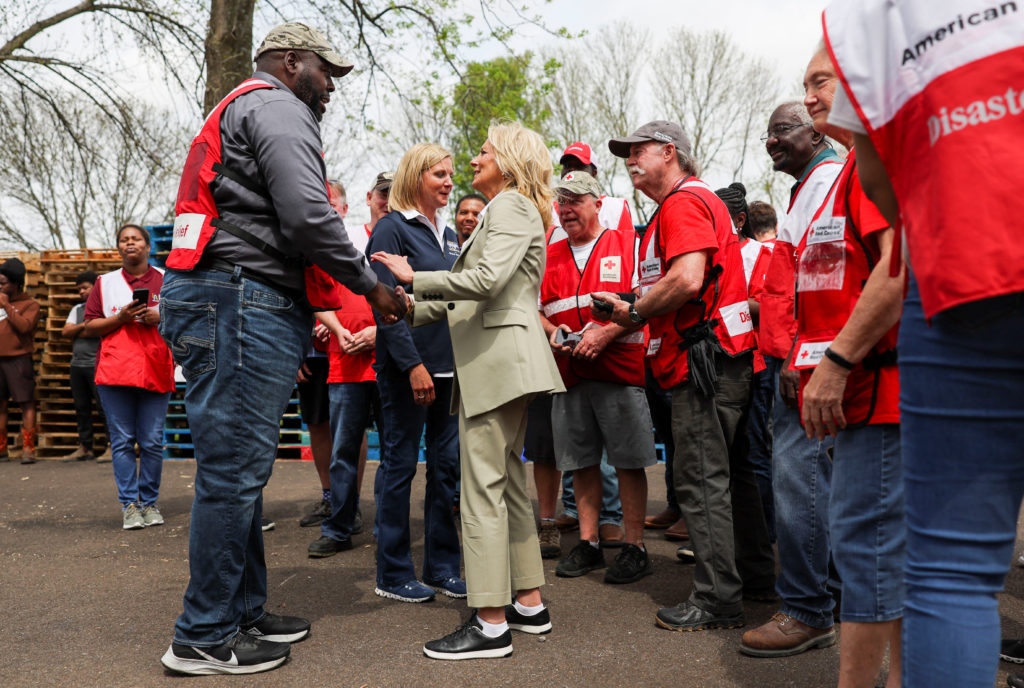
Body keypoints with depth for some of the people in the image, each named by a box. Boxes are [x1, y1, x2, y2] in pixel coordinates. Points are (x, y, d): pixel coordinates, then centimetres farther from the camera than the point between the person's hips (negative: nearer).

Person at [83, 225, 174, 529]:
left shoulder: (167, 280, 12)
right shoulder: (105, 282, 14)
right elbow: (88, 328, 9)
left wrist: (160, 317, -6)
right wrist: (121, 318, -7)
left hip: (156, 372, 0)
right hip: (115, 372, 0)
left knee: (152, 442, 0)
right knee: (122, 442, -1)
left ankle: (150, 503, 12)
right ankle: (129, 505, 5)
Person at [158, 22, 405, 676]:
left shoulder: (237, 114, 30)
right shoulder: (278, 107, -3)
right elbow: (307, 215, -18)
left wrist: (306, 310, 23)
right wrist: (371, 285, -6)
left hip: (235, 304, 11)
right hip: (245, 300, -11)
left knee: (241, 470, 14)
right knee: (235, 470, -6)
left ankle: (244, 610, 24)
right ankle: (204, 637, 4)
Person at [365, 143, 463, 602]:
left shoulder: (449, 235, 17)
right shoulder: (392, 227, -5)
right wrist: (413, 364, -20)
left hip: (449, 365, 7)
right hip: (407, 367, -7)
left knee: (447, 464, 9)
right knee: (399, 465, 1)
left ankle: (442, 565, 21)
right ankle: (393, 574, 13)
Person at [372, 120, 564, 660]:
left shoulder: (511, 205, -4)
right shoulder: (504, 211, 27)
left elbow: (487, 280, -21)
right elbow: (460, 299, 25)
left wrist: (414, 277, -13)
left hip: (500, 355, -10)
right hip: (499, 362, 10)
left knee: (483, 488, -9)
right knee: (508, 484, 12)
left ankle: (491, 625, -4)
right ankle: (529, 604, 21)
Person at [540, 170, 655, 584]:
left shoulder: (627, 245, 2)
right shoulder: (549, 256, 15)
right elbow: (535, 307, 17)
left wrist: (605, 333, -17)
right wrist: (552, 331, -3)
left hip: (620, 369, -4)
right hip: (569, 374, 4)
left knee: (629, 461, 1)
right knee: (581, 461, 9)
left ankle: (634, 548, 11)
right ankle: (588, 544, 20)